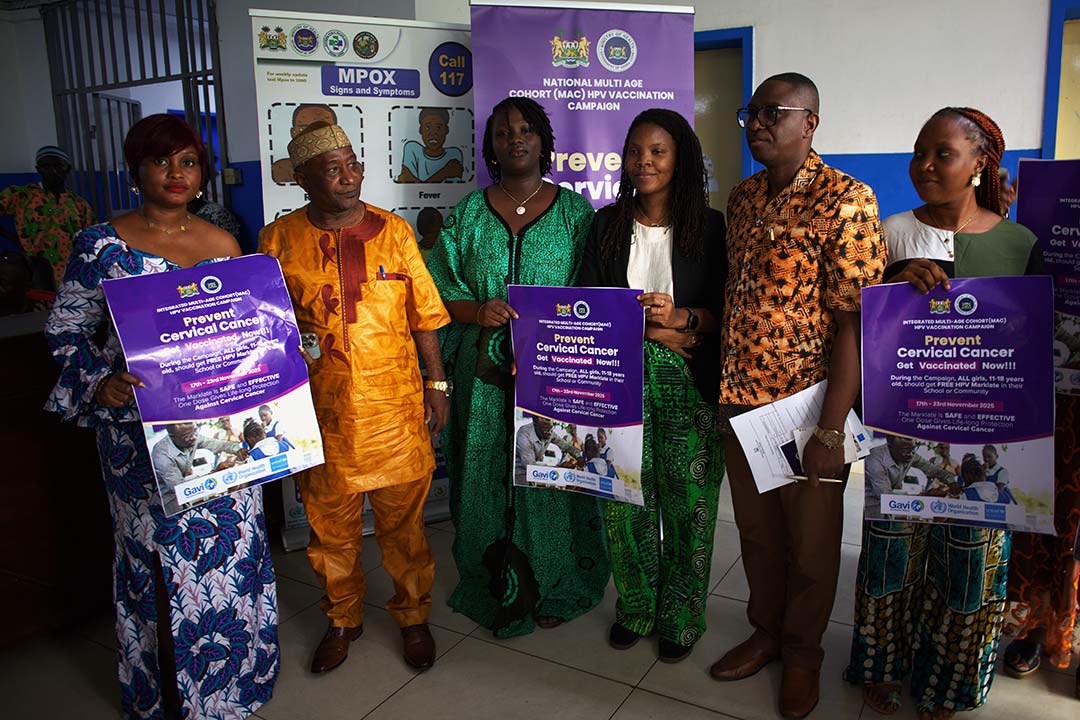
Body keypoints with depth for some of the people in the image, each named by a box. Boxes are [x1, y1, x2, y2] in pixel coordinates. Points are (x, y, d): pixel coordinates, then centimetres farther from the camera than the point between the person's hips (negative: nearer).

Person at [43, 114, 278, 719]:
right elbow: (67, 329, 1)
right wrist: (99, 385, -15)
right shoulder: (101, 245, -4)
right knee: (158, 553, 7)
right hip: (140, 428, -3)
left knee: (231, 544, 11)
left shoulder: (223, 244, 6)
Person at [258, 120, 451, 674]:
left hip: (395, 407, 0)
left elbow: (424, 314, 6)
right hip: (322, 413, 0)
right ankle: (342, 619, 35)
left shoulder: (393, 231, 2)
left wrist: (437, 383, 5)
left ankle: (413, 616, 31)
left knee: (403, 519, 10)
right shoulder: (279, 240, 0)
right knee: (330, 525, 13)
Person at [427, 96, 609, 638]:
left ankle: (554, 588, 26)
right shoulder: (469, 213, 8)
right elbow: (437, 294, 6)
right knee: (488, 475, 7)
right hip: (485, 374, 1)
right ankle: (496, 590, 26)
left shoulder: (574, 210, 5)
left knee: (551, 473, 5)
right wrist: (477, 311, -13)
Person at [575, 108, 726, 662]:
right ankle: (635, 606, 27)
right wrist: (652, 327, -12)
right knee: (625, 497, 4)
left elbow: (726, 310, -1)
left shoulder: (709, 226, 2)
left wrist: (681, 317, -21)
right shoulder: (607, 224, 7)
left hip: (689, 381, -1)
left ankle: (680, 616, 24)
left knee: (687, 501, 3)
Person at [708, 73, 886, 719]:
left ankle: (803, 651, 35)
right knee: (756, 530, 20)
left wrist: (831, 430, -20)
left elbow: (854, 322, -17)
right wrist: (722, 387, 10)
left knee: (811, 543, 13)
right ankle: (766, 632, 41)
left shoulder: (846, 200, -14)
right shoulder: (742, 198, 8)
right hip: (740, 401, 6)